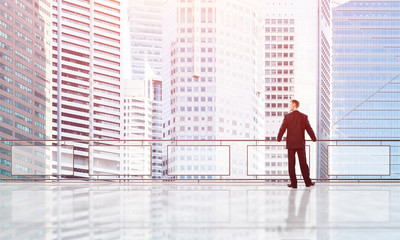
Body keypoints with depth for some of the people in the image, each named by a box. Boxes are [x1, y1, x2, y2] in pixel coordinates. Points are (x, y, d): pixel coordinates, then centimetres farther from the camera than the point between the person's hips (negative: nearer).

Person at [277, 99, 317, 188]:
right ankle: (308, 182, 11)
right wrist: (314, 139, 19)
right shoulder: (304, 117, 0)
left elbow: (282, 129, -2)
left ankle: (293, 183, 1)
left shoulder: (287, 116, -5)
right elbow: (309, 129, 4)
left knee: (291, 164, 3)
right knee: (303, 163, 8)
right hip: (301, 144, 2)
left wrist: (279, 139, 14)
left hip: (290, 144, -2)